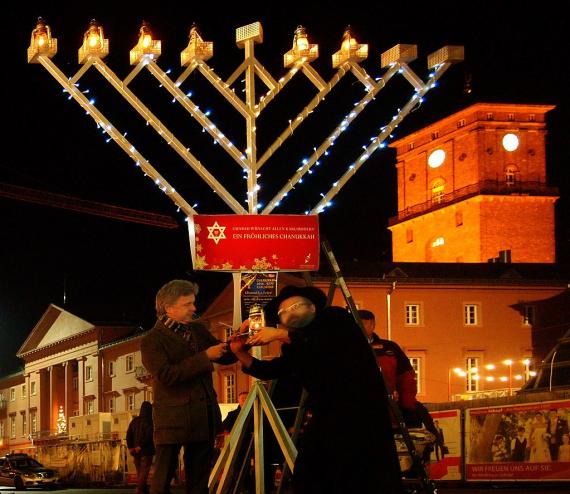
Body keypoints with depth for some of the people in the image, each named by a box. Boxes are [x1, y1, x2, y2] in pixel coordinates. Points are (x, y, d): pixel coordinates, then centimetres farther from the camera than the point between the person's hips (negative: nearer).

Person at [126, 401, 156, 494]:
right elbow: (149, 435, -21)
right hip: (147, 451, -5)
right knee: (144, 472, -5)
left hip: (136, 452, 5)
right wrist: (140, 446, -18)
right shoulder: (149, 421, -9)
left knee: (140, 472, 13)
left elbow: (129, 435, 2)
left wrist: (130, 447, -4)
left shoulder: (134, 421, 8)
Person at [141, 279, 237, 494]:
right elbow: (166, 375, -19)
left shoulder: (198, 329, 14)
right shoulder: (152, 340, -6)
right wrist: (204, 357, -19)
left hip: (204, 418, 7)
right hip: (173, 419, -6)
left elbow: (225, 357, 19)